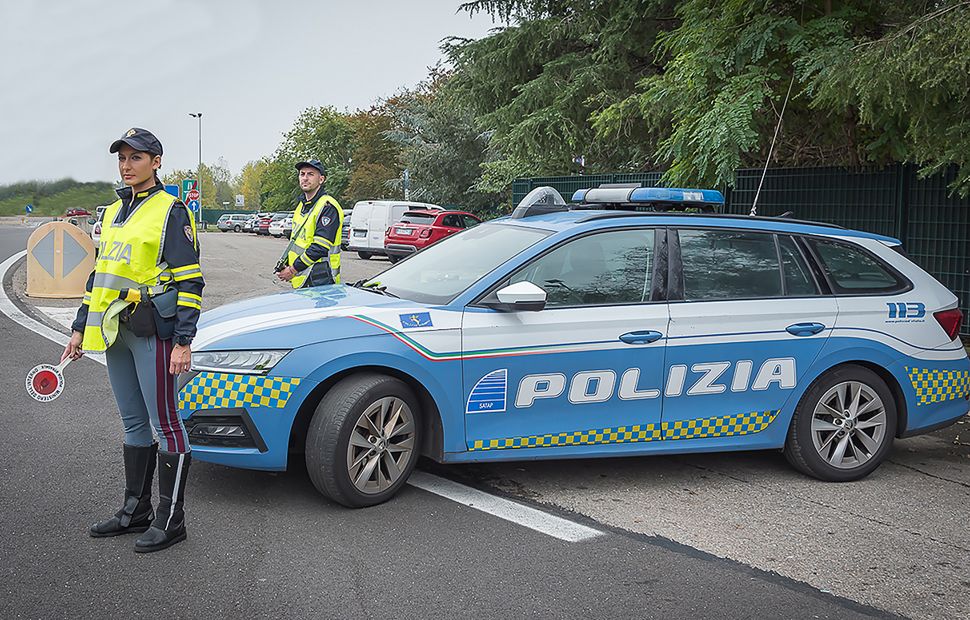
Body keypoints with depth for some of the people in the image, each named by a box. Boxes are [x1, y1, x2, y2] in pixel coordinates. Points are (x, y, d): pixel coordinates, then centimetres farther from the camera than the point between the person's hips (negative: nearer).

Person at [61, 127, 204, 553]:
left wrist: (183, 342, -17)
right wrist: (80, 328, 18)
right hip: (115, 332, 8)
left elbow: (190, 281, -11)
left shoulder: (170, 211, -7)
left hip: (152, 330, -8)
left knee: (163, 422, -3)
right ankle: (135, 510, 23)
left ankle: (170, 518, 5)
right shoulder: (114, 212, 17)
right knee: (133, 423, 14)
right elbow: (100, 274, 23)